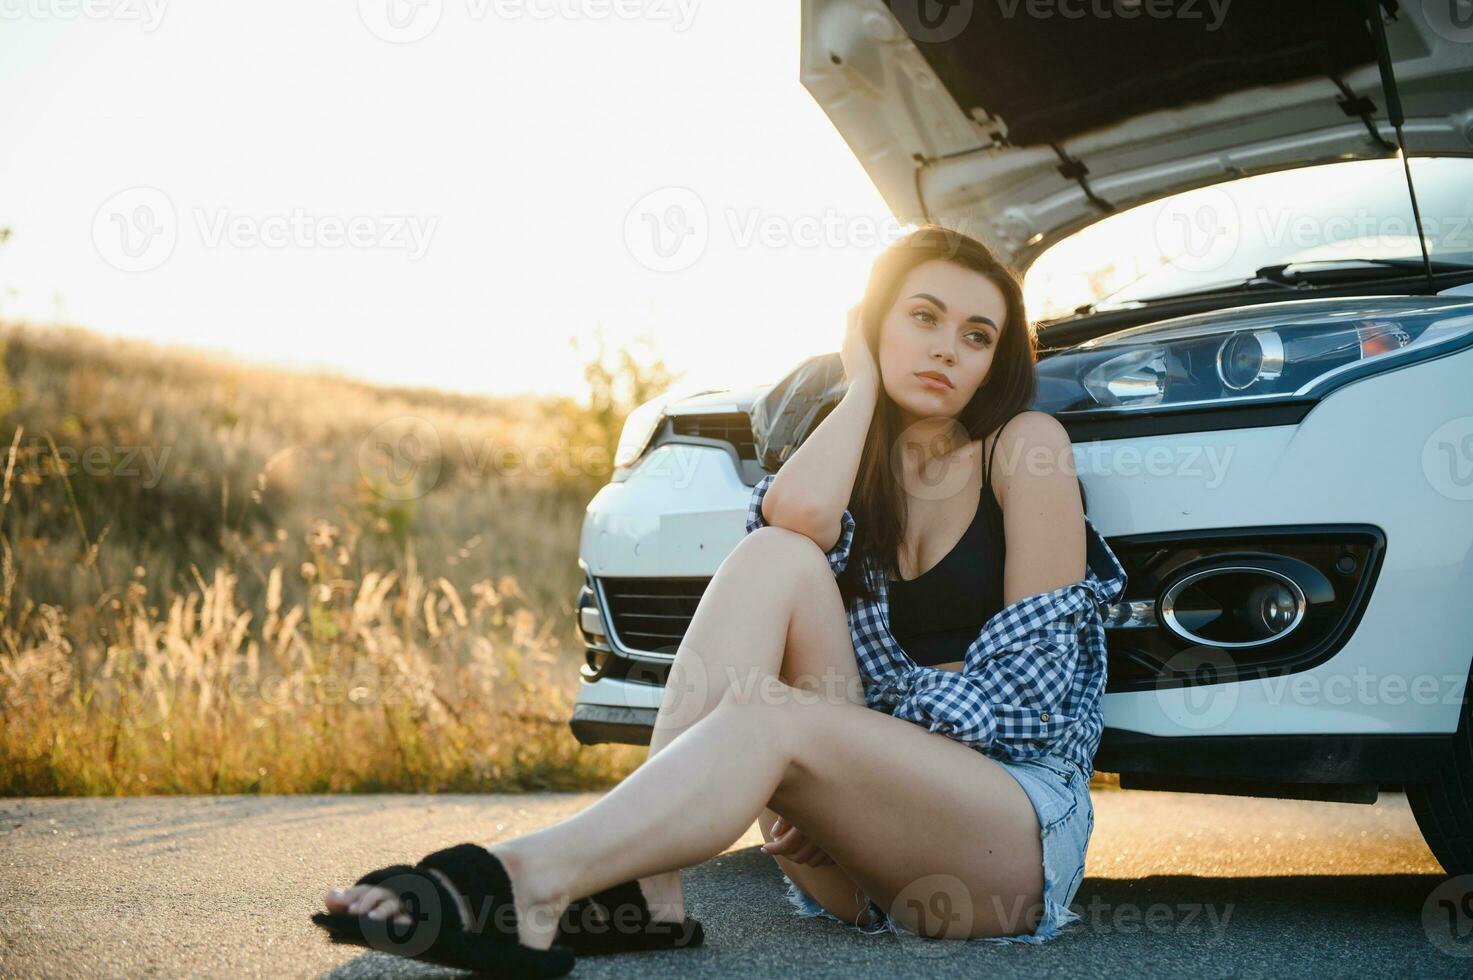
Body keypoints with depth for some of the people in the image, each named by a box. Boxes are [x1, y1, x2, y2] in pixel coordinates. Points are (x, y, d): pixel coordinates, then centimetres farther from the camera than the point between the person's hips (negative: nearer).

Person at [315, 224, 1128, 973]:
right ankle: (644, 882, -33)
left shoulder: (1022, 447, 5)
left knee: (771, 718, -34)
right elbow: (794, 515, -12)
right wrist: (864, 383, 1)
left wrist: (881, 741, -14)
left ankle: (526, 884, -53)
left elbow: (1032, 671, -5)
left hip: (1023, 822, -4)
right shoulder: (854, 467, 17)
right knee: (775, 558, -20)